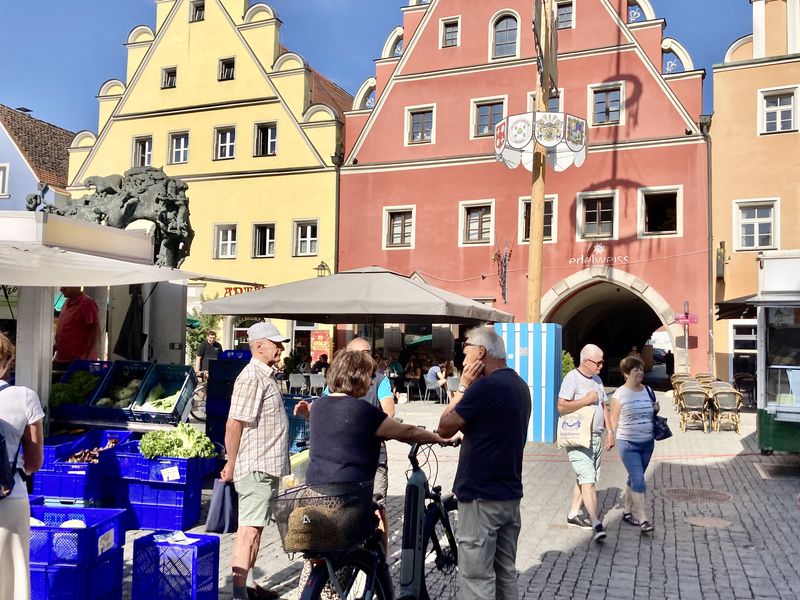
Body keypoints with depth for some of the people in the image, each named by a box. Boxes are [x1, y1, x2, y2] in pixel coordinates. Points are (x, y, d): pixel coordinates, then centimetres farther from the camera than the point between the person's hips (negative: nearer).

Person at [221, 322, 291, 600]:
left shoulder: (266, 376, 16)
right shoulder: (252, 378, -16)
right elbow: (234, 424, -20)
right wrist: (231, 464, -16)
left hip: (267, 467, 10)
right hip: (256, 467, -10)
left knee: (255, 527, 15)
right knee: (249, 528, -7)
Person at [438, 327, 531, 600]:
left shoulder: (485, 386, -20)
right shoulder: (520, 386, 10)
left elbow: (445, 428, -11)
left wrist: (463, 385, -7)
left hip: (481, 497, -9)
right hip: (510, 493, 9)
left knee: (477, 577, -1)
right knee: (506, 571, 17)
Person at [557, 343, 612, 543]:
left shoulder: (597, 379, 14)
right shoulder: (572, 378, -12)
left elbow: (604, 406, 21)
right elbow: (562, 407, -20)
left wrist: (610, 431, 15)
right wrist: (586, 400, -17)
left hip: (596, 437, 8)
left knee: (584, 479, 12)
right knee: (588, 480, -11)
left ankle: (573, 514, 24)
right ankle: (596, 524, -13)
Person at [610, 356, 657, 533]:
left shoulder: (647, 391, 7)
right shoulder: (620, 394, -8)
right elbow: (614, 420, -6)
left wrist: (656, 409, -1)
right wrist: (613, 439, -11)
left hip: (647, 443, 5)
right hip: (628, 444, -5)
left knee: (634, 478, 15)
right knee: (638, 480, -9)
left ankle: (627, 511, 29)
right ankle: (642, 519, -3)